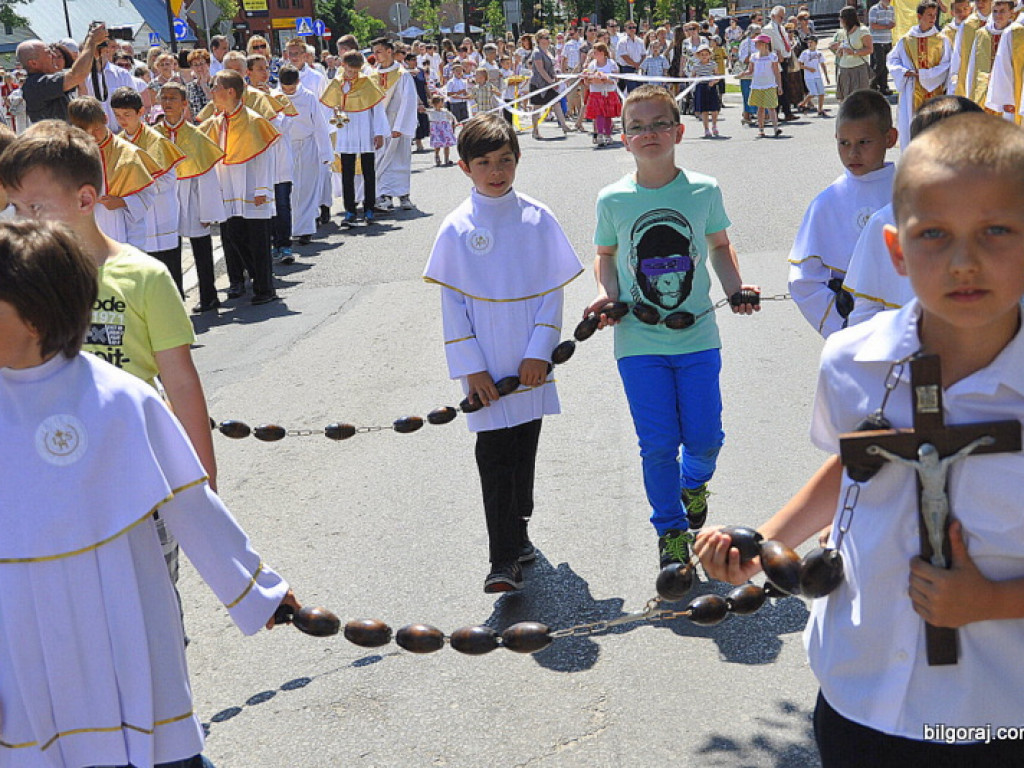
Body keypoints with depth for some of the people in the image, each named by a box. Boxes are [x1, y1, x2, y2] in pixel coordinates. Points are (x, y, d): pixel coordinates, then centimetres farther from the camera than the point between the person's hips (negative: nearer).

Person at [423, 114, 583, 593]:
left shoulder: (537, 219, -1)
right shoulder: (457, 229, -4)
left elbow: (552, 290, 0)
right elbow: (452, 303, -3)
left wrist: (540, 352, -8)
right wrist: (471, 368, -9)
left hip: (530, 363, 2)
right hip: (486, 368, -2)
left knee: (524, 451, 14)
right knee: (495, 457, -2)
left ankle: (517, 531, 33)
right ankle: (504, 560, 1)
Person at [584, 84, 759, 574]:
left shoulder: (704, 190, -2)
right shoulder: (613, 199, -3)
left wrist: (735, 287, -4)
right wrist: (606, 294, -6)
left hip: (697, 336, 1)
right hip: (638, 342, 0)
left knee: (704, 438, 3)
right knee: (658, 445, 0)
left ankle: (693, 482, 40)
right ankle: (671, 532, 22)